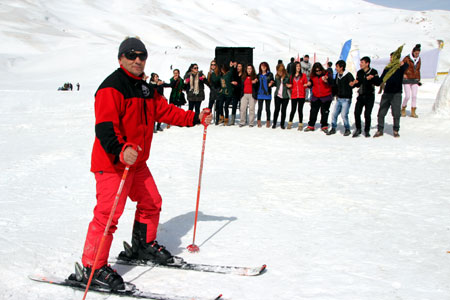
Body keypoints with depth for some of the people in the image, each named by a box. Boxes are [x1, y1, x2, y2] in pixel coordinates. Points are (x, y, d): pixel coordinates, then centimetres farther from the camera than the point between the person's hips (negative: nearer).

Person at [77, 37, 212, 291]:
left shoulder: (145, 88, 14)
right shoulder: (111, 88, -17)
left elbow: (164, 110, 21)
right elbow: (104, 127, -28)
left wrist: (195, 118, 17)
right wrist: (120, 151, -44)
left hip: (137, 162, 10)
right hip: (112, 163, -9)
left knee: (151, 203, 19)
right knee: (108, 214, -9)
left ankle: (144, 246, 40)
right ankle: (93, 267, 2)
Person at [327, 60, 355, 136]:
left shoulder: (348, 75, -14)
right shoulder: (337, 75, 7)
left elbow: (353, 83, -20)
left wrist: (352, 84, -42)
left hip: (346, 99, -7)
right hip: (339, 98, 7)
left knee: (344, 114, -11)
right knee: (334, 114, 6)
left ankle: (347, 129, 7)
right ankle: (333, 129, 21)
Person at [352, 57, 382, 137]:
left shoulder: (373, 72, -4)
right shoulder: (359, 72, 7)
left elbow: (378, 83, -12)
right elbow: (358, 84, -1)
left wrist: (372, 78, -26)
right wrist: (366, 79, -17)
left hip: (370, 96, -3)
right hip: (361, 96, 3)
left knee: (367, 114, -5)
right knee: (357, 113, -5)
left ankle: (367, 131, 12)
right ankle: (358, 129, 12)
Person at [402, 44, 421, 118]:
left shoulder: (419, 59, 8)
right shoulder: (407, 58, -7)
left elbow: (418, 70, 16)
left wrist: (419, 80, 14)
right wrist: (403, 74, -15)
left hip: (415, 80, 4)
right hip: (407, 79, -4)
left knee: (414, 96, -3)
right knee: (407, 96, -8)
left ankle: (413, 112, 3)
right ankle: (403, 109, 16)